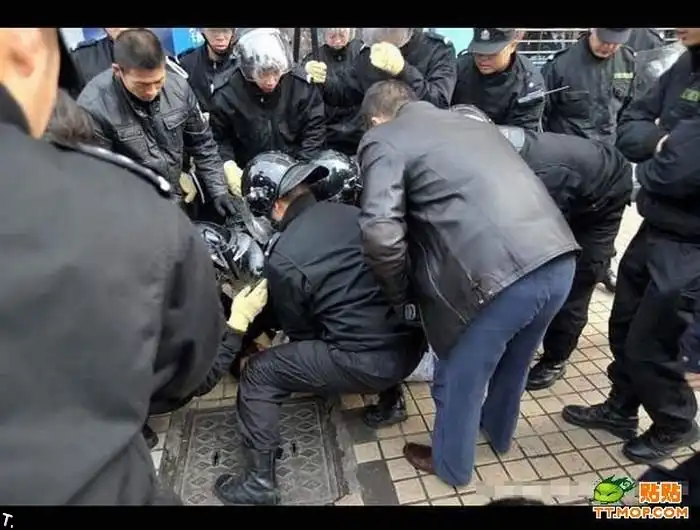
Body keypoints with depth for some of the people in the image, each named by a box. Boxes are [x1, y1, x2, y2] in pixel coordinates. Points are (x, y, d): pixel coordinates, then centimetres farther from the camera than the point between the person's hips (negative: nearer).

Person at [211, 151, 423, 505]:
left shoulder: (282, 258, -12)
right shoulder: (350, 212, 4)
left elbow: (299, 331, 4)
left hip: (368, 363, -7)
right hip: (411, 342, 7)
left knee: (258, 374, 7)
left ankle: (261, 483, 15)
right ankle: (389, 394, 43)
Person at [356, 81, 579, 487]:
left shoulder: (383, 140, 3)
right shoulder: (470, 115, 24)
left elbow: (381, 234, -12)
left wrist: (402, 296, 5)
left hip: (497, 273, -8)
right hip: (559, 258, 8)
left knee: (459, 379, 19)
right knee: (514, 359, 32)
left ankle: (451, 465, 45)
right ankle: (499, 432, 59)